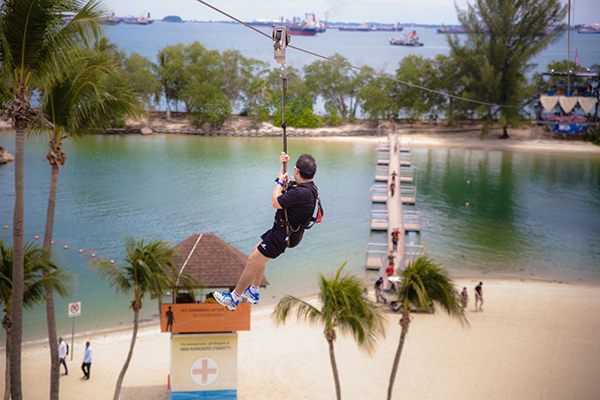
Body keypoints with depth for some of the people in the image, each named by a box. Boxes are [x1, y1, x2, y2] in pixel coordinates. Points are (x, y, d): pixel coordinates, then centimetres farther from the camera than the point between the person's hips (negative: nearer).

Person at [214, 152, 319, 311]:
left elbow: (276, 203, -23)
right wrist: (283, 165, 8)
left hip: (282, 235, -10)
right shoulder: (307, 185, 2)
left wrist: (280, 181, -10)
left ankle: (233, 298, 8)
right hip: (281, 229, 10)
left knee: (252, 261, -4)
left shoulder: (303, 192, -31)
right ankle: (253, 293, 35)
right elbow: (283, 182, 22)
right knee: (256, 252, 24)